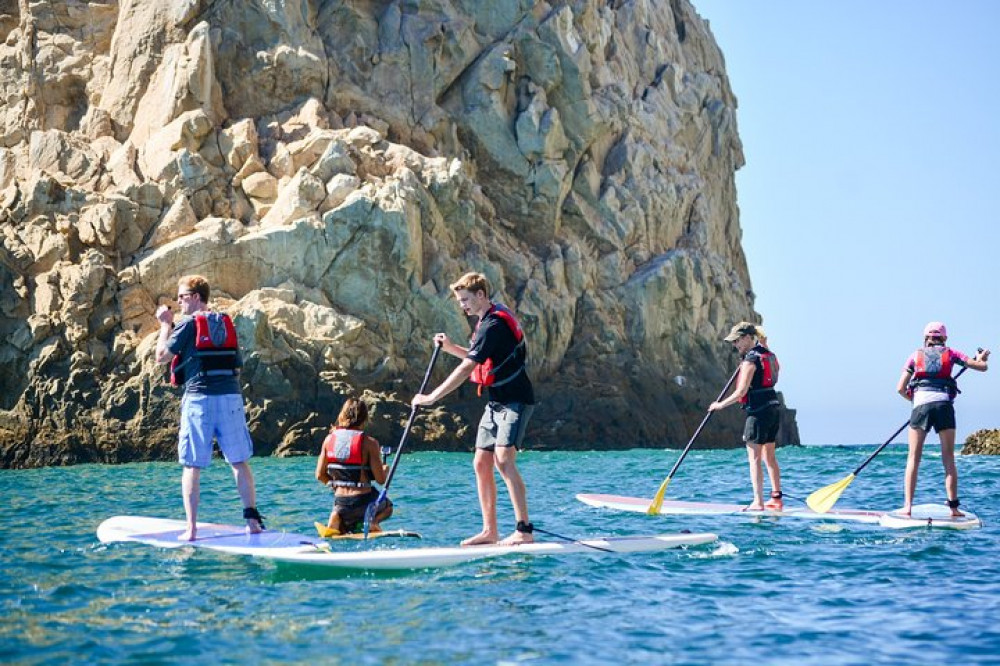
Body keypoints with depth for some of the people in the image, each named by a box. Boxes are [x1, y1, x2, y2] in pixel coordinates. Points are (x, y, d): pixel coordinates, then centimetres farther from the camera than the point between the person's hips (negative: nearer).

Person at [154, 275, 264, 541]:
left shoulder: (188, 323, -2)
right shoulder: (226, 323, 13)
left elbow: (161, 356, 0)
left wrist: (166, 324, 10)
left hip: (199, 398, -4)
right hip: (231, 397, 4)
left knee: (192, 465, 1)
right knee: (239, 461, 9)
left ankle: (192, 528, -1)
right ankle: (253, 519, 5)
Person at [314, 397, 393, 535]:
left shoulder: (329, 439, 1)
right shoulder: (369, 442, -12)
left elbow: (320, 475, 4)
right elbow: (380, 479, -11)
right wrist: (386, 469, 12)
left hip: (340, 503, 4)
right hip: (363, 502, -3)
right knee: (387, 506, 31)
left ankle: (337, 518, -4)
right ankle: (371, 521, -2)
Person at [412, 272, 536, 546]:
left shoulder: (494, 324, -19)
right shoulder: (487, 320, 13)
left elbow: (467, 368, -24)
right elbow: (480, 359, 26)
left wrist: (432, 397, -22)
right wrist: (451, 347, 10)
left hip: (515, 401, -10)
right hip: (496, 402, 10)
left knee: (503, 460, -21)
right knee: (481, 464, 6)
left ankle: (524, 530, -22)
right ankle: (490, 532, 11)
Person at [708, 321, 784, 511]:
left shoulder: (750, 359, -13)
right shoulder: (769, 355, 13)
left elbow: (741, 392, -17)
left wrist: (720, 405, -5)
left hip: (759, 411, -9)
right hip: (774, 407, 9)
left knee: (754, 458, -5)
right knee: (769, 456, 15)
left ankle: (758, 503, -7)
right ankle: (777, 498, 17)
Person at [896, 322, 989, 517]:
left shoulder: (915, 356, 17)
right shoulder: (950, 354, 16)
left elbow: (900, 389, 12)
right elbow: (982, 367, 19)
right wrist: (981, 358, 41)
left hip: (921, 406, 0)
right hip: (944, 405, 0)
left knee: (913, 458, 3)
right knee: (949, 459, 7)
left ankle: (907, 505, -6)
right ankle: (953, 506, 3)